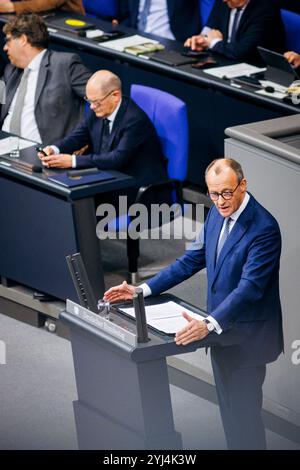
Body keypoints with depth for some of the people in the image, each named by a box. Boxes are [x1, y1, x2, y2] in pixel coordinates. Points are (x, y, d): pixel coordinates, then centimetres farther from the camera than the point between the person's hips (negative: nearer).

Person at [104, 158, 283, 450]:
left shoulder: (264, 228, -24)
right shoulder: (217, 213, 1)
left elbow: (250, 286, -31)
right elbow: (193, 260, 9)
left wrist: (209, 324, -43)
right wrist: (143, 290, 2)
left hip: (247, 335, -8)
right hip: (221, 330, 8)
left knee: (244, 413, -1)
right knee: (228, 409, 19)